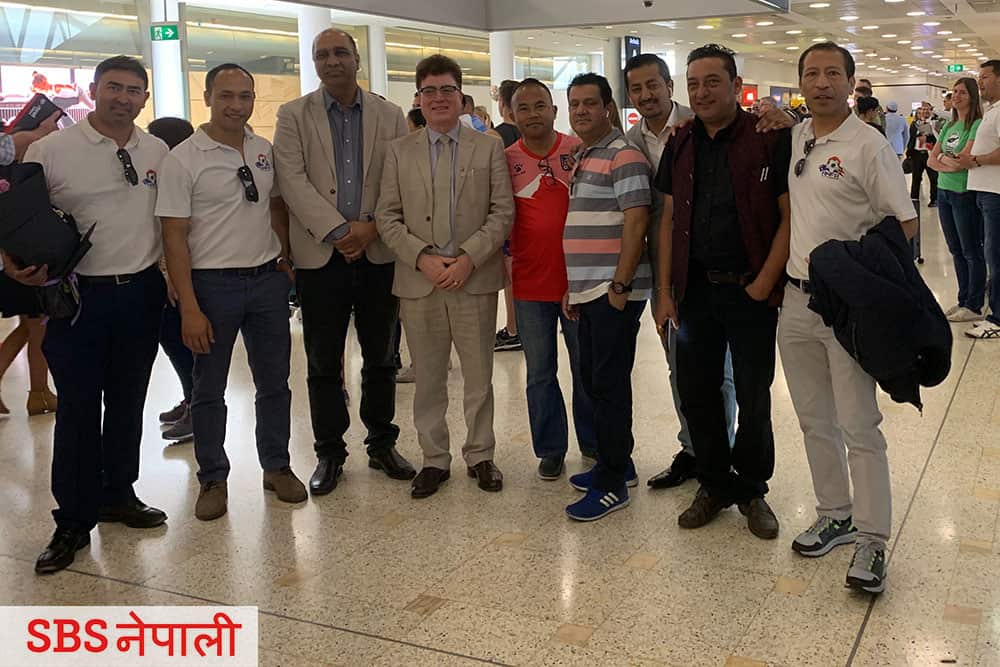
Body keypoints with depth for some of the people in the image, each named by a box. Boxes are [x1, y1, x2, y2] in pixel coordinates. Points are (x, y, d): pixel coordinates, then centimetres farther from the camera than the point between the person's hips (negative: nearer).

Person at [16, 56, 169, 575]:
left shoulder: (157, 152, 5)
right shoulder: (51, 150, -6)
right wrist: (18, 265, -18)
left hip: (142, 293, 4)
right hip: (79, 295, -3)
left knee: (128, 402, 14)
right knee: (77, 409, 1)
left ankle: (118, 494, 31)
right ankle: (73, 521, 14)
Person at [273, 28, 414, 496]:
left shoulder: (389, 116, 7)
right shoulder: (293, 116, 3)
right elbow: (293, 181, -8)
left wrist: (372, 228, -12)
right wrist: (339, 231, -16)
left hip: (379, 254, 1)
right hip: (321, 256, -1)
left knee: (381, 359, 10)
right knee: (323, 363, 5)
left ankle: (382, 444, 25)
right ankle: (329, 453, 18)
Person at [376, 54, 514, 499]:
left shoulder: (489, 149, 5)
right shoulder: (399, 152, 8)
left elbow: (503, 212, -1)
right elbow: (387, 217, 3)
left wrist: (469, 258, -13)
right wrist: (422, 258, -10)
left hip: (475, 279, -1)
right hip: (418, 280, 1)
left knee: (479, 376, 8)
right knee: (427, 378, 9)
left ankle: (480, 456, 23)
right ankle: (434, 459, 22)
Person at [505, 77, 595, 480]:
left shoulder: (579, 151, -2)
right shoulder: (506, 160, 0)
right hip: (530, 285, 1)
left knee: (586, 368, 12)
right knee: (540, 374, 10)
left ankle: (593, 442, 29)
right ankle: (550, 449, 24)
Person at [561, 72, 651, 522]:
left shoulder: (624, 157, -10)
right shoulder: (581, 159, 18)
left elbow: (636, 222, -17)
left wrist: (620, 285, -19)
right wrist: (573, 287, 17)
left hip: (615, 291, -9)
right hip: (588, 291, 9)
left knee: (609, 383, -4)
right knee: (593, 379, 15)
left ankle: (612, 484, 6)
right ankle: (617, 464, 29)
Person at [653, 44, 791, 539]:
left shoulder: (770, 139, -7)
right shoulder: (680, 146, 8)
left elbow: (790, 217, -8)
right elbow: (669, 219, 10)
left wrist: (764, 284, -14)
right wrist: (664, 292, 5)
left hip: (751, 290, -4)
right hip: (695, 289, 4)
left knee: (753, 398, 6)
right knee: (696, 392, 9)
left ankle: (751, 490, 25)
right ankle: (715, 485, 27)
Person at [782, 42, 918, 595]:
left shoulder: (868, 145, -9)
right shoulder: (792, 139, 8)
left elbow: (905, 223, -8)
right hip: (795, 301, 6)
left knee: (859, 427, -2)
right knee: (815, 422, 14)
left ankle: (872, 540, 8)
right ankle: (835, 517, 28)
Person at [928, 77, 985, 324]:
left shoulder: (978, 125, -10)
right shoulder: (948, 126, 13)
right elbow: (931, 160, 7)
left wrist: (943, 158, -3)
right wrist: (948, 165, -10)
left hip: (965, 193, -8)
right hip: (944, 191, 8)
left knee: (972, 252, 0)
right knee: (956, 250, 13)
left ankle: (974, 307, 6)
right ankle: (963, 301, 23)